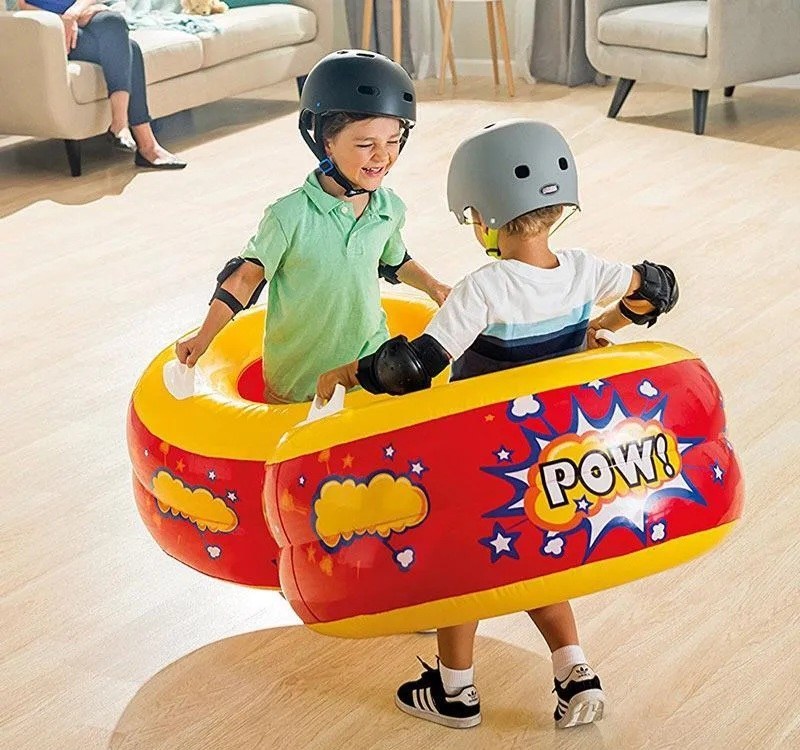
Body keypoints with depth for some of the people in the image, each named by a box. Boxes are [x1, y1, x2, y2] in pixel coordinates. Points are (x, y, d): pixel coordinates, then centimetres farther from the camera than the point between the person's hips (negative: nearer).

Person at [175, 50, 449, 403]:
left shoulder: (390, 209, -8)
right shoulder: (290, 216, -24)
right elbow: (246, 275, -13)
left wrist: (432, 286, 6)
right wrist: (203, 339, -12)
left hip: (371, 360, 4)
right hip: (298, 375, -4)